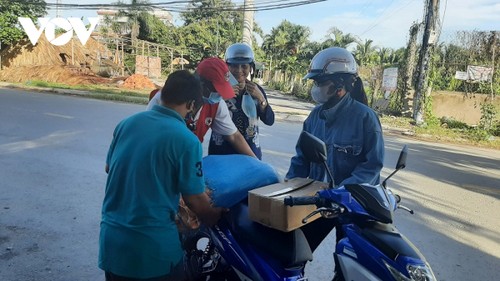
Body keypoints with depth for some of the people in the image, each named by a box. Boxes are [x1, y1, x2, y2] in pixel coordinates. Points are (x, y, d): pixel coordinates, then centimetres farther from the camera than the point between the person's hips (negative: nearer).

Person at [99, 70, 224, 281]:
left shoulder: (127, 123, 0)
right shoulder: (186, 140, -16)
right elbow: (195, 200, -10)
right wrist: (217, 217, 9)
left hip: (111, 238, 5)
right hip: (155, 245, -5)